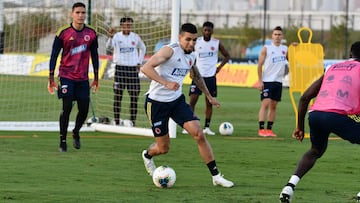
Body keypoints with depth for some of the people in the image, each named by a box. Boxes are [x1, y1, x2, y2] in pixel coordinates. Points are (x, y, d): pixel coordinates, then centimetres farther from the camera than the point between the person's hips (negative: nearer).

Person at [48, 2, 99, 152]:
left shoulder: (91, 34, 2)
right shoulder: (63, 32, -7)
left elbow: (94, 55, 12)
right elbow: (54, 55, -3)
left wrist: (96, 78, 13)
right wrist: (51, 78, -6)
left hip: (83, 78, 3)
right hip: (66, 76, -3)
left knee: (84, 109, 3)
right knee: (67, 107, -10)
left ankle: (76, 132, 32)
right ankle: (62, 141, 2)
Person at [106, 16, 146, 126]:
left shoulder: (136, 37, 6)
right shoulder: (117, 36, -4)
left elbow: (143, 48, 24)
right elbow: (109, 46, -23)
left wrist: (139, 62, 16)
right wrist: (110, 37, -42)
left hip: (133, 68, 3)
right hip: (120, 68, -3)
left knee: (134, 96, 1)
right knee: (117, 96, -2)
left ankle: (133, 122, 8)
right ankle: (116, 122, 1)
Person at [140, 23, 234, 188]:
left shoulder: (191, 56, 6)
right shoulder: (170, 50, -18)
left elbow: (196, 76, 28)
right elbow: (146, 68, -29)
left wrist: (209, 96, 32)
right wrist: (166, 83, -39)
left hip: (177, 100, 6)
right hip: (157, 102, -6)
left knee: (199, 135, -11)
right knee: (163, 148, 2)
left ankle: (216, 176, -6)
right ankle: (147, 155, 40)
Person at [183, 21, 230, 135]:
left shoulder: (216, 43, 1)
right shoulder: (196, 42, -3)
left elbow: (227, 56, 14)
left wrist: (220, 67, 2)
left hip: (210, 76, 2)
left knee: (209, 103, 5)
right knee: (192, 101, -10)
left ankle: (207, 128, 12)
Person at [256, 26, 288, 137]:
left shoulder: (285, 49, 10)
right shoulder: (266, 49, -2)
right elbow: (260, 65, -3)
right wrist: (260, 81, -10)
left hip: (278, 81, 5)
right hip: (267, 81, -5)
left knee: (273, 106, 6)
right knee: (265, 103, -11)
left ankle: (269, 129, 10)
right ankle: (261, 129, -11)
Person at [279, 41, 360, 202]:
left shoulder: (332, 68, 29)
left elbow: (305, 97, 27)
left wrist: (300, 126, 33)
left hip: (315, 114, 6)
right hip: (339, 115, -6)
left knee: (316, 151, 33)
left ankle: (290, 186, 15)